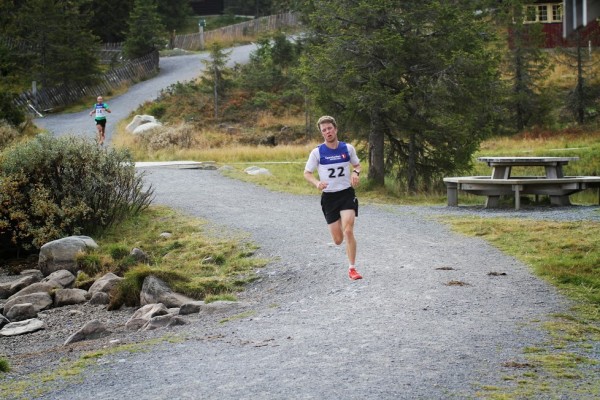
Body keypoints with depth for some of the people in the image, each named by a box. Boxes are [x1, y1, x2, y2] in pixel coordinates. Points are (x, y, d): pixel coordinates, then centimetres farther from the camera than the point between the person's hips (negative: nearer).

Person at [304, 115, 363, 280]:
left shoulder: (348, 148, -1)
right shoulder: (317, 152, -6)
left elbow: (357, 165, 14)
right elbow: (307, 173, 2)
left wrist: (356, 173, -10)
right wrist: (317, 183, -18)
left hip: (347, 193, 0)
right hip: (328, 197, 0)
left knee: (348, 231, -18)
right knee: (338, 240, 3)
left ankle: (352, 268, -7)